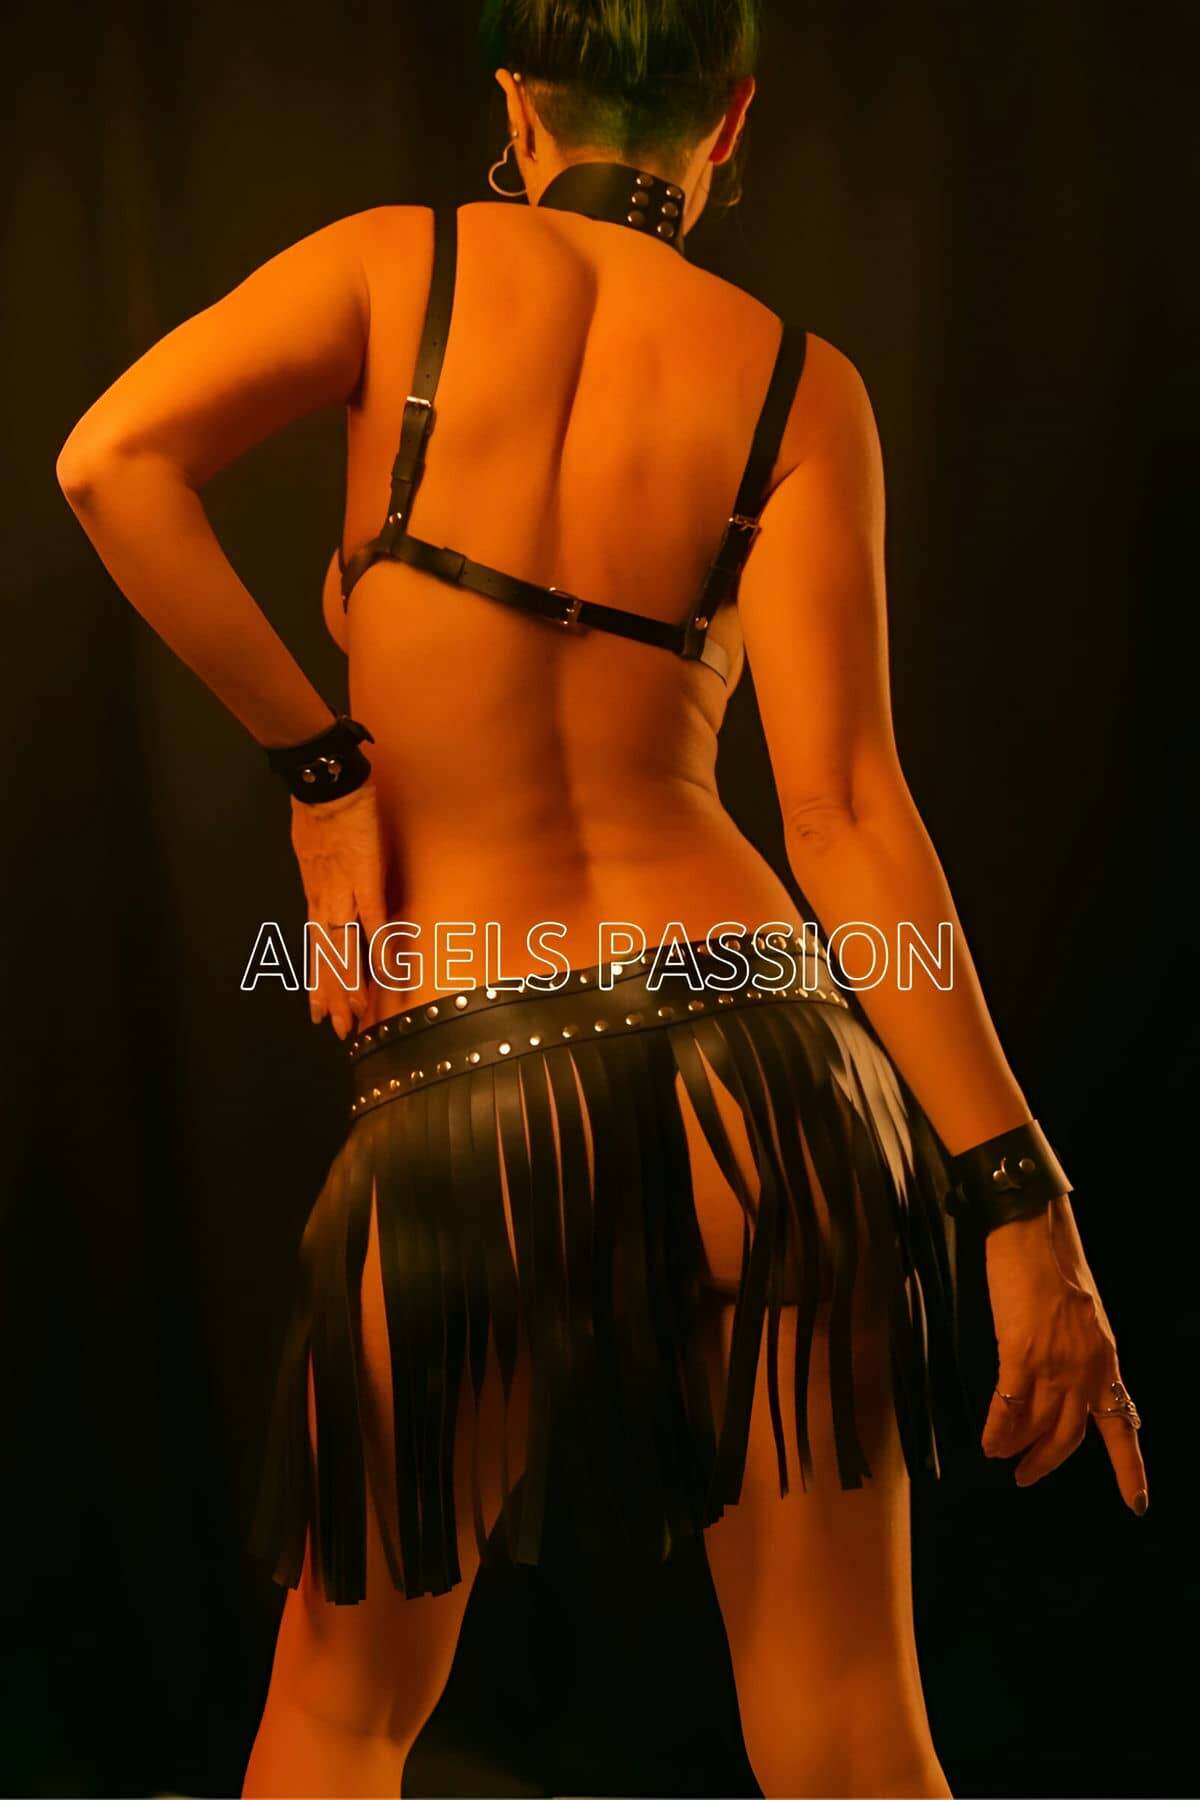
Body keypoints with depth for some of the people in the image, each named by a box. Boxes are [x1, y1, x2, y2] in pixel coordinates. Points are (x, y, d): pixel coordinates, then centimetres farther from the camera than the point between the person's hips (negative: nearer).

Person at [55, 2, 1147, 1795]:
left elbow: (112, 460, -10)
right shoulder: (796, 381, 2)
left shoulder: (404, 262, 4)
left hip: (463, 1101, 0)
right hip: (754, 1047, 1)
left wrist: (322, 770, -3)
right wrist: (1018, 1191, -7)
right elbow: (845, 804, -7)